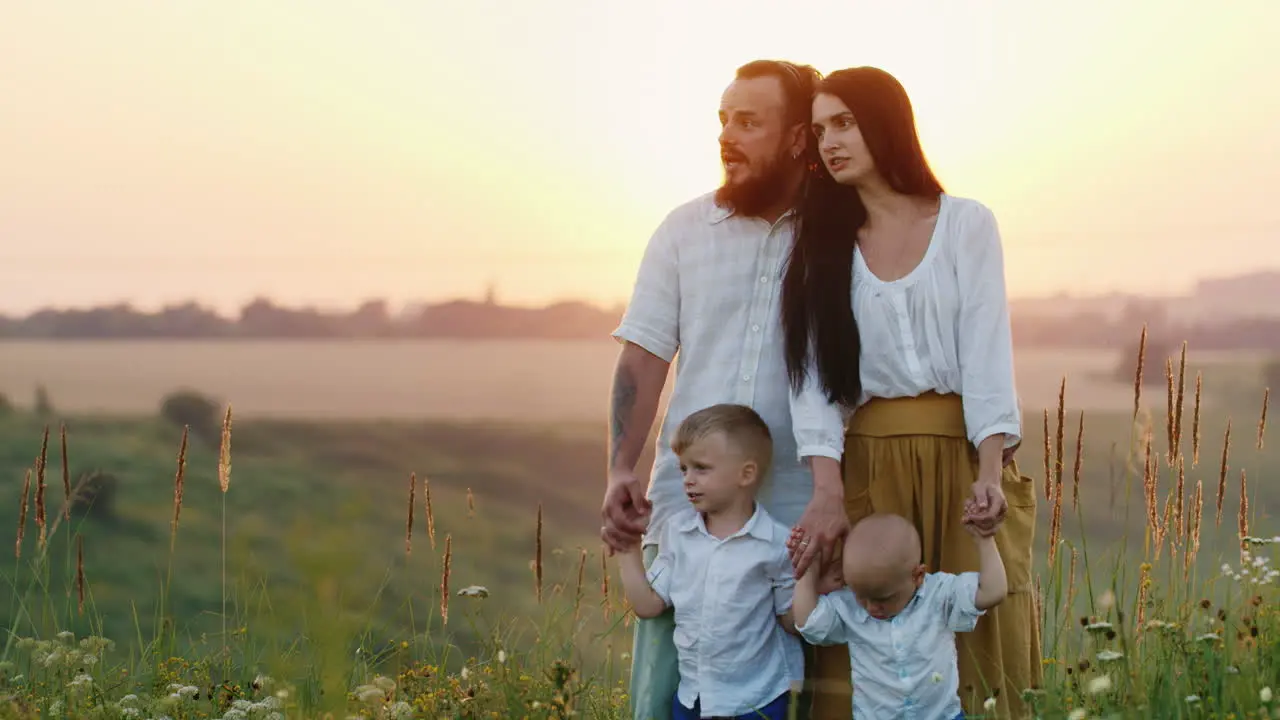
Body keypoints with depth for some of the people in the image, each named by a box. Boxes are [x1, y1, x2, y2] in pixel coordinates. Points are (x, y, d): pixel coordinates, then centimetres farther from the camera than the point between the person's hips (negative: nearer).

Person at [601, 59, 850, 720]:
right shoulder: (683, 231, 8)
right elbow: (643, 359, 6)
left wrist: (839, 491, -17)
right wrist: (620, 471, -6)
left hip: (798, 513, -2)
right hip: (686, 501, 2)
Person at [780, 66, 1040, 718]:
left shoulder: (965, 224, 3)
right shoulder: (821, 247, 9)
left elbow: (986, 349, -5)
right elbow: (814, 373, 0)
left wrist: (990, 472, -17)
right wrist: (826, 495, -13)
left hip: (964, 452, -2)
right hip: (871, 461, 2)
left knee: (974, 640, 0)